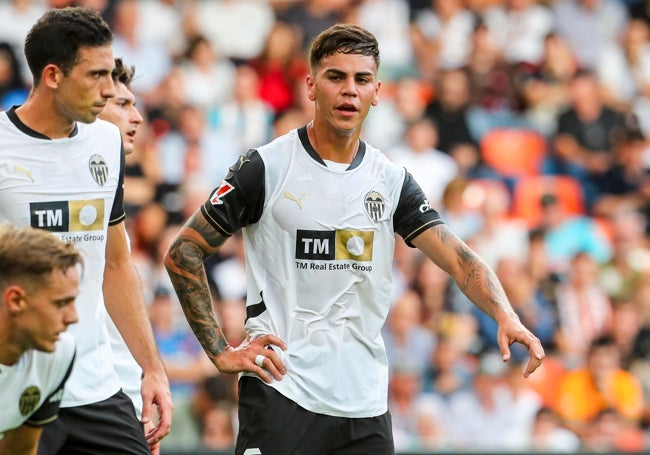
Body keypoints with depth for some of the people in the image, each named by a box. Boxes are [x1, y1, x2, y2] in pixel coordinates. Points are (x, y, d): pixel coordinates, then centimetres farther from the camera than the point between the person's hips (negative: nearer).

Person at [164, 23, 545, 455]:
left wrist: (506, 316, -21)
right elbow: (183, 253, 0)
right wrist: (222, 351, -5)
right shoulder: (267, 168, -4)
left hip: (365, 401, 4)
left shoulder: (392, 181, 8)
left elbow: (458, 258, -2)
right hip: (282, 392, -4)